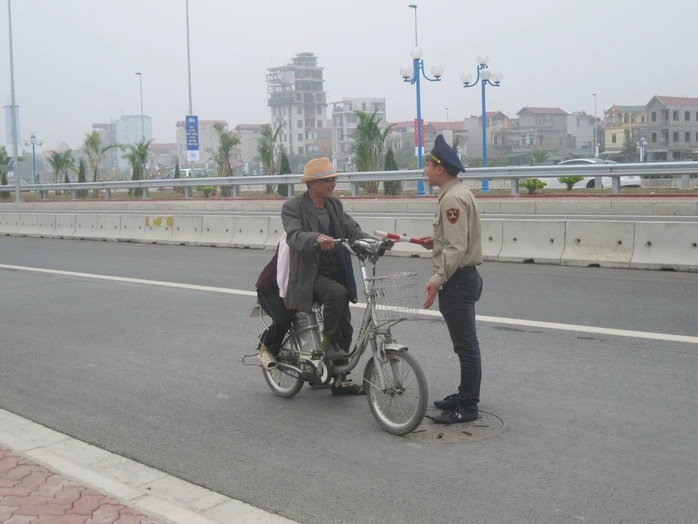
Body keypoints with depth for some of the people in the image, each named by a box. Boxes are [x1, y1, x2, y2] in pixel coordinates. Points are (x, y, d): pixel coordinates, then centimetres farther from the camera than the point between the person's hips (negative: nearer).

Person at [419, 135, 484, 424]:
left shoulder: (452, 198, -18)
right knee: (464, 343, 18)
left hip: (457, 280, -11)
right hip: (462, 278, 11)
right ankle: (465, 395, 29)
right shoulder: (457, 192, 15)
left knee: (465, 345, -5)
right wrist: (437, 240, 14)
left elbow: (456, 248, -25)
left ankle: (467, 407, 1)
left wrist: (437, 279, -29)